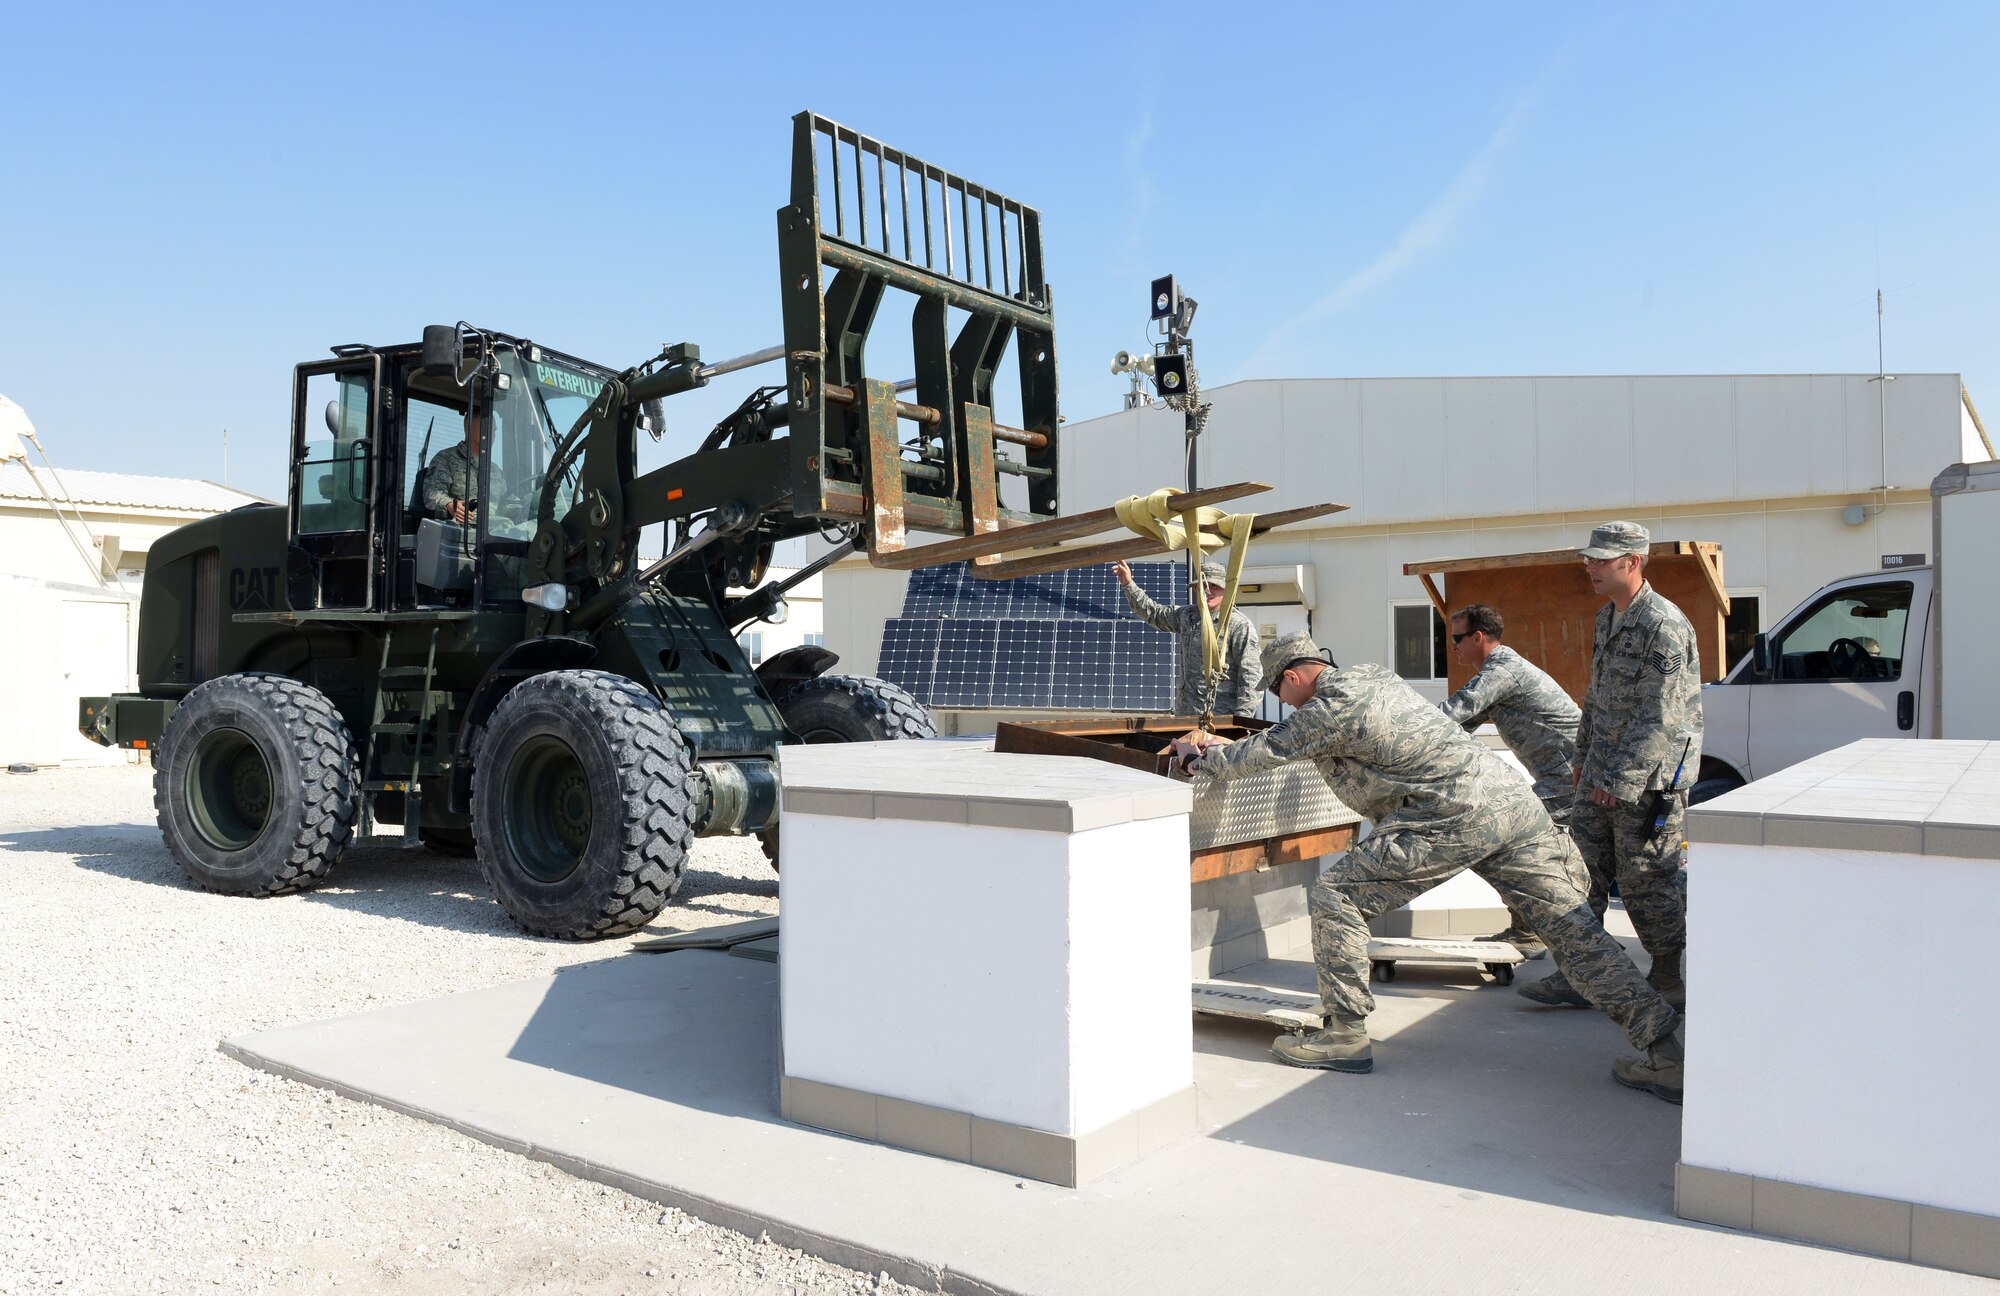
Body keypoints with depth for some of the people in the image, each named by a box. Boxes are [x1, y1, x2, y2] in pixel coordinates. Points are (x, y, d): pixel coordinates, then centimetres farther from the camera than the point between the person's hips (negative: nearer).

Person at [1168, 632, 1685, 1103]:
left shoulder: (1329, 707, -3)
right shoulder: (1371, 676, 25)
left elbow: (1260, 755, 5)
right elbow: (1284, 739, 40)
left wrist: (1196, 757, 23)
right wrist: (1221, 743, 44)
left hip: (1453, 821, -9)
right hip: (1516, 801, 9)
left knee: (1336, 896, -1)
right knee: (1574, 929, 7)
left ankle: (1346, 1034, 4)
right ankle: (1664, 1050, 3)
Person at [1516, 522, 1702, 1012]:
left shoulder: (1664, 626, -17)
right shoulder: (1608, 617, 12)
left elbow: (1658, 717, -21)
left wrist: (1620, 780, -21)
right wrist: (1583, 756, 24)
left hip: (1648, 777, -9)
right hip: (1603, 773, 9)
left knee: (1647, 881, 1)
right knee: (1583, 872, 8)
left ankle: (1669, 982, 17)